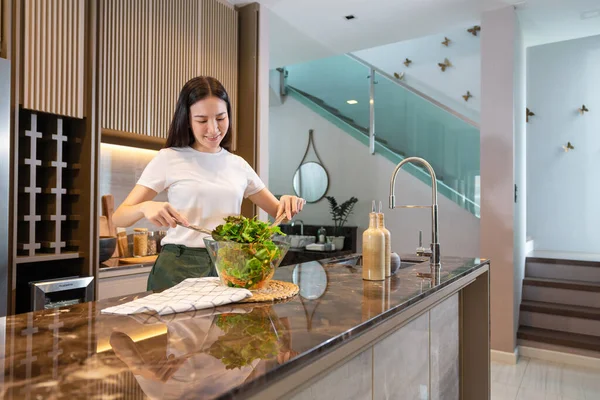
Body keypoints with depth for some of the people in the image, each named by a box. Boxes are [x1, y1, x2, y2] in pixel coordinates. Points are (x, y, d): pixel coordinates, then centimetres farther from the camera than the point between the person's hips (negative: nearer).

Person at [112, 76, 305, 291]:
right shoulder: (168, 159, -3)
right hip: (179, 266, -3)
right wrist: (146, 207, -26)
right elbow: (119, 218, -4)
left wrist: (287, 203, -10)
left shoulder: (238, 164, 7)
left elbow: (277, 211, 13)